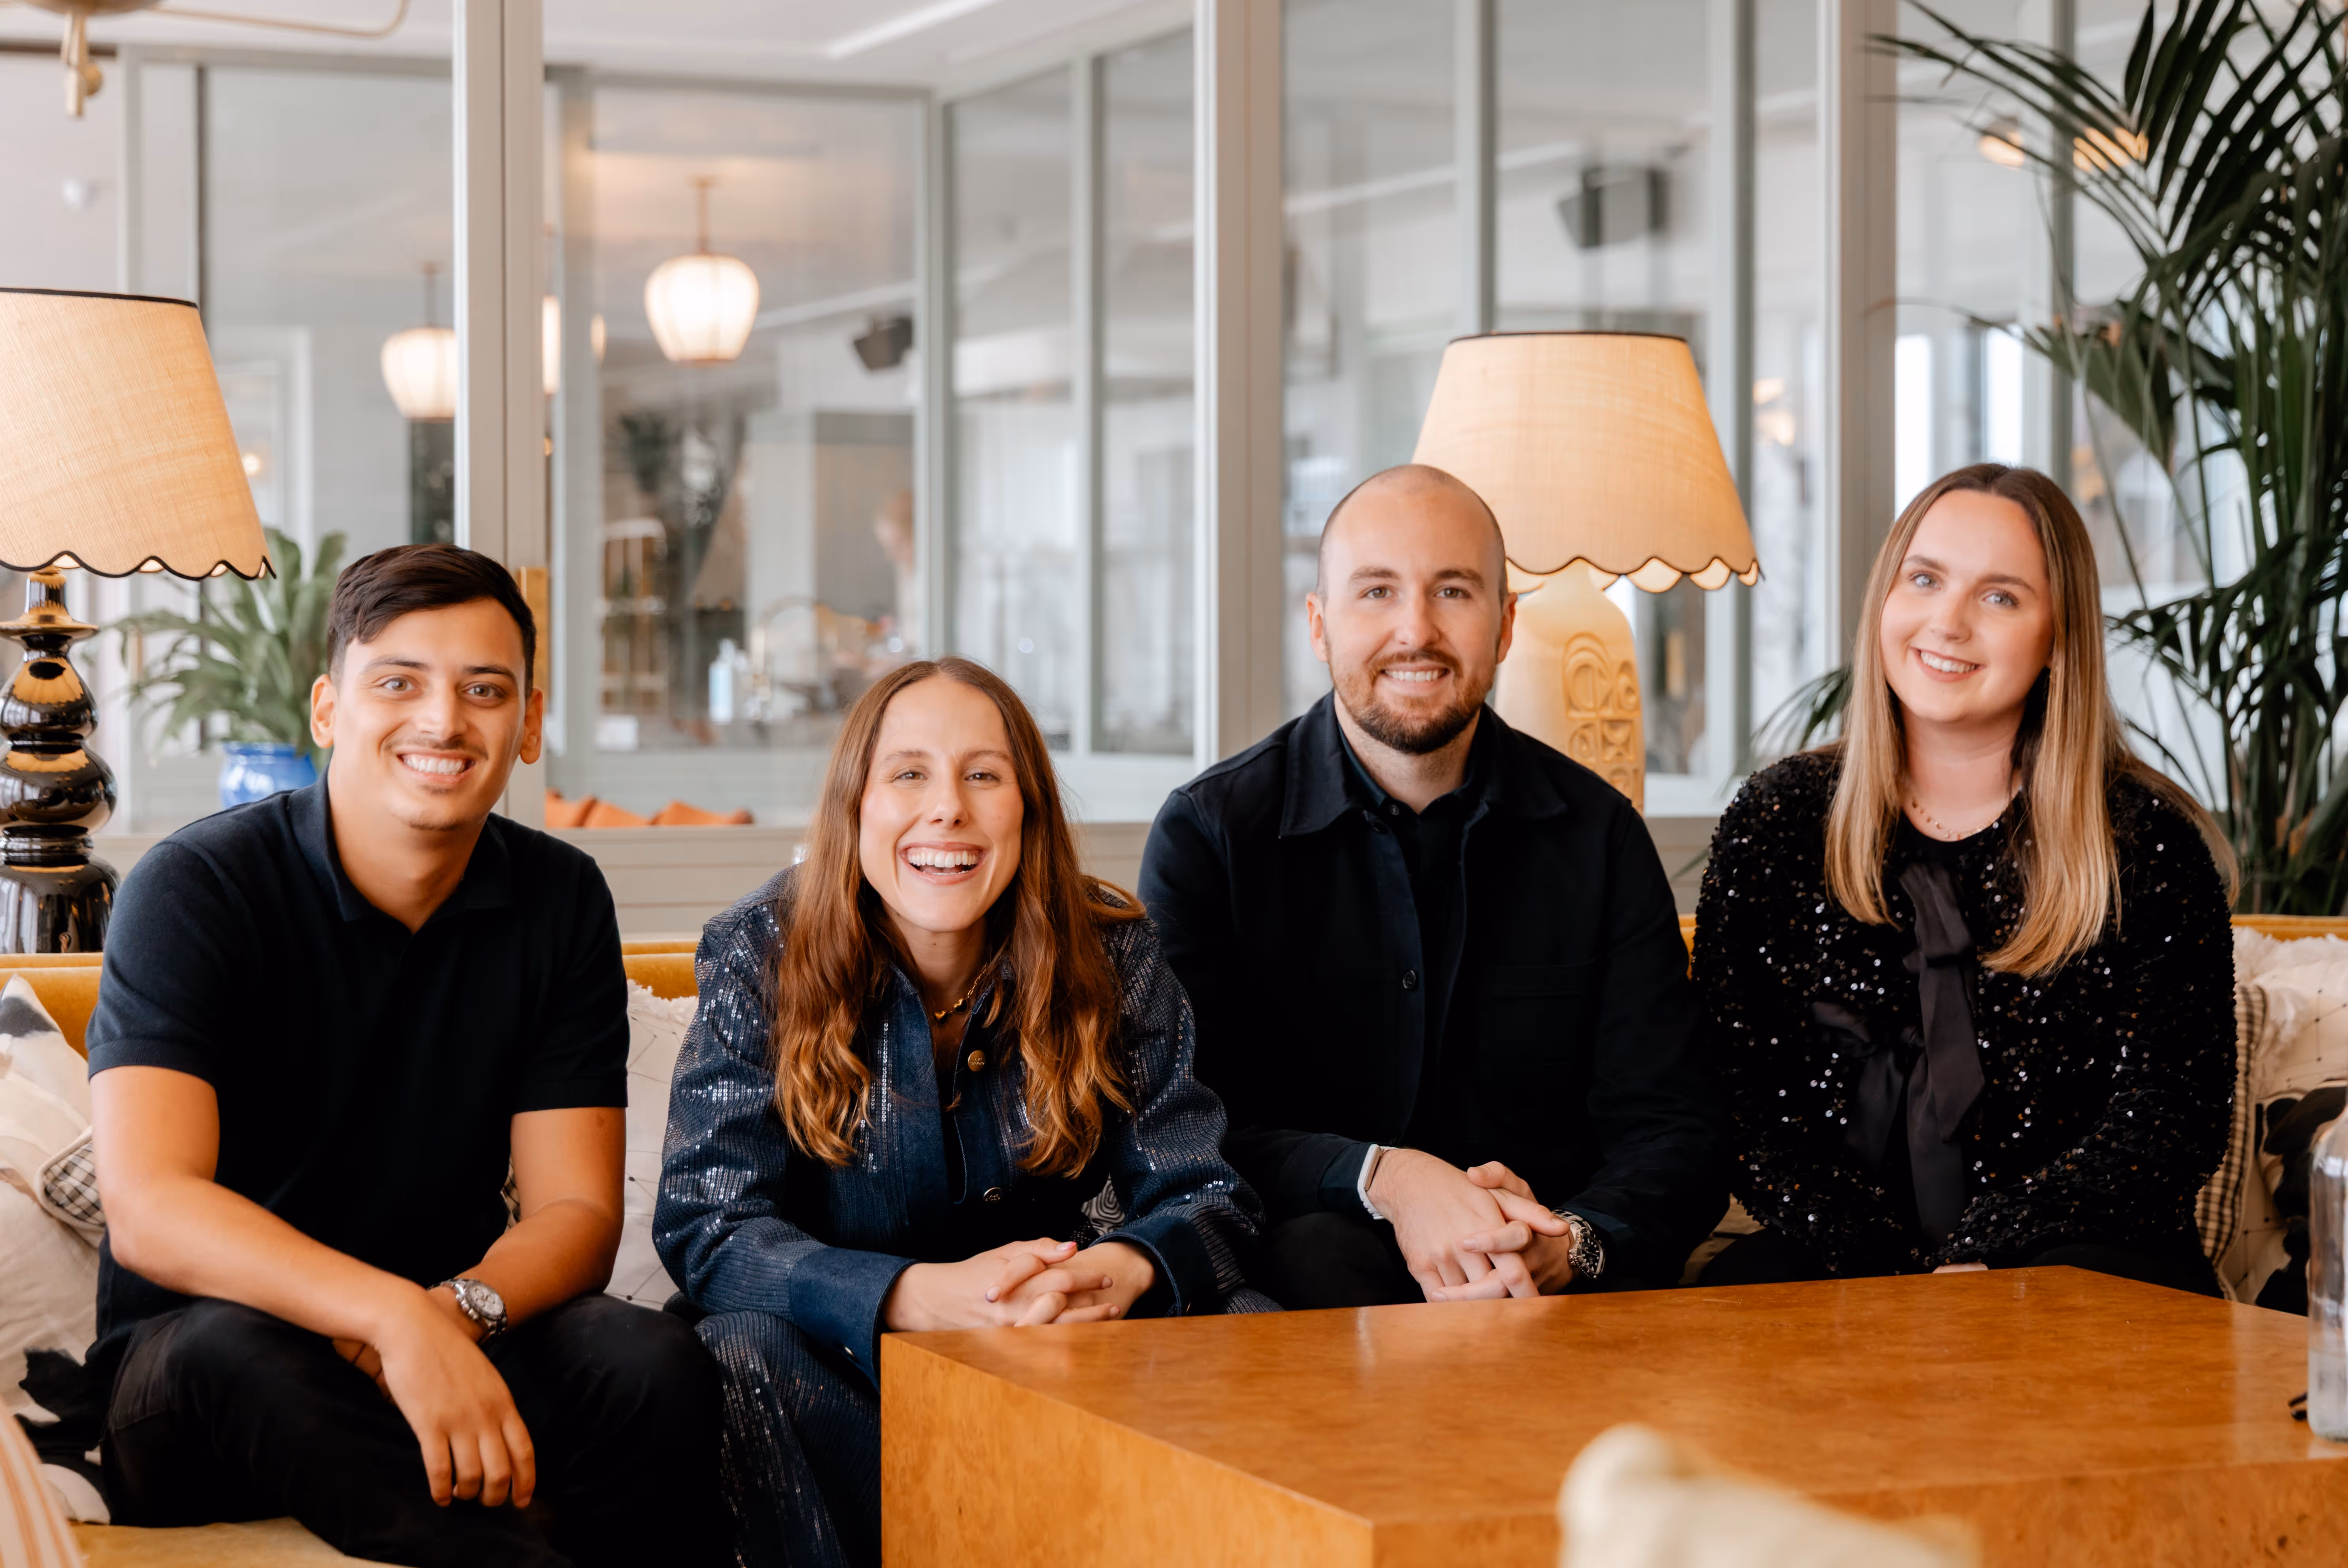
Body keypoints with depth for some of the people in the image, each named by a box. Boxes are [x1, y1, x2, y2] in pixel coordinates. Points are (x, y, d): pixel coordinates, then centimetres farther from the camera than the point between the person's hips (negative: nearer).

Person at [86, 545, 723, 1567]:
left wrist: (459, 1312, -25)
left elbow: (575, 1212, 0)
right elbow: (149, 1208, -23)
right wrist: (397, 1320, -39)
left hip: (445, 1335, 3)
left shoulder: (562, 902, 4)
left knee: (658, 1368, -27)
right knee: (235, 1357, -37)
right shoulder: (195, 891, -10)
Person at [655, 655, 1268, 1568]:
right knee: (750, 1350, -32)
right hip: (848, 1360, -2)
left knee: (1244, 1335, -21)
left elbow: (1203, 1198, -5)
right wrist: (923, 1296, -37)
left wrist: (1122, 1271, -32)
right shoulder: (760, 959, -10)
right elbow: (707, 1229, -18)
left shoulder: (1108, 955, -5)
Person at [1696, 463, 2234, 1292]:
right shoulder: (1776, 820, 9)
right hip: (1840, 1258, 1)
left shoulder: (2147, 841, 4)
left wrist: (1977, 1261, -15)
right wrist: (1899, 1272, -13)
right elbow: (1737, 1098, 3)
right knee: (1741, 1288, -32)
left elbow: (2170, 1118, -1)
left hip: (2063, 1249, -1)